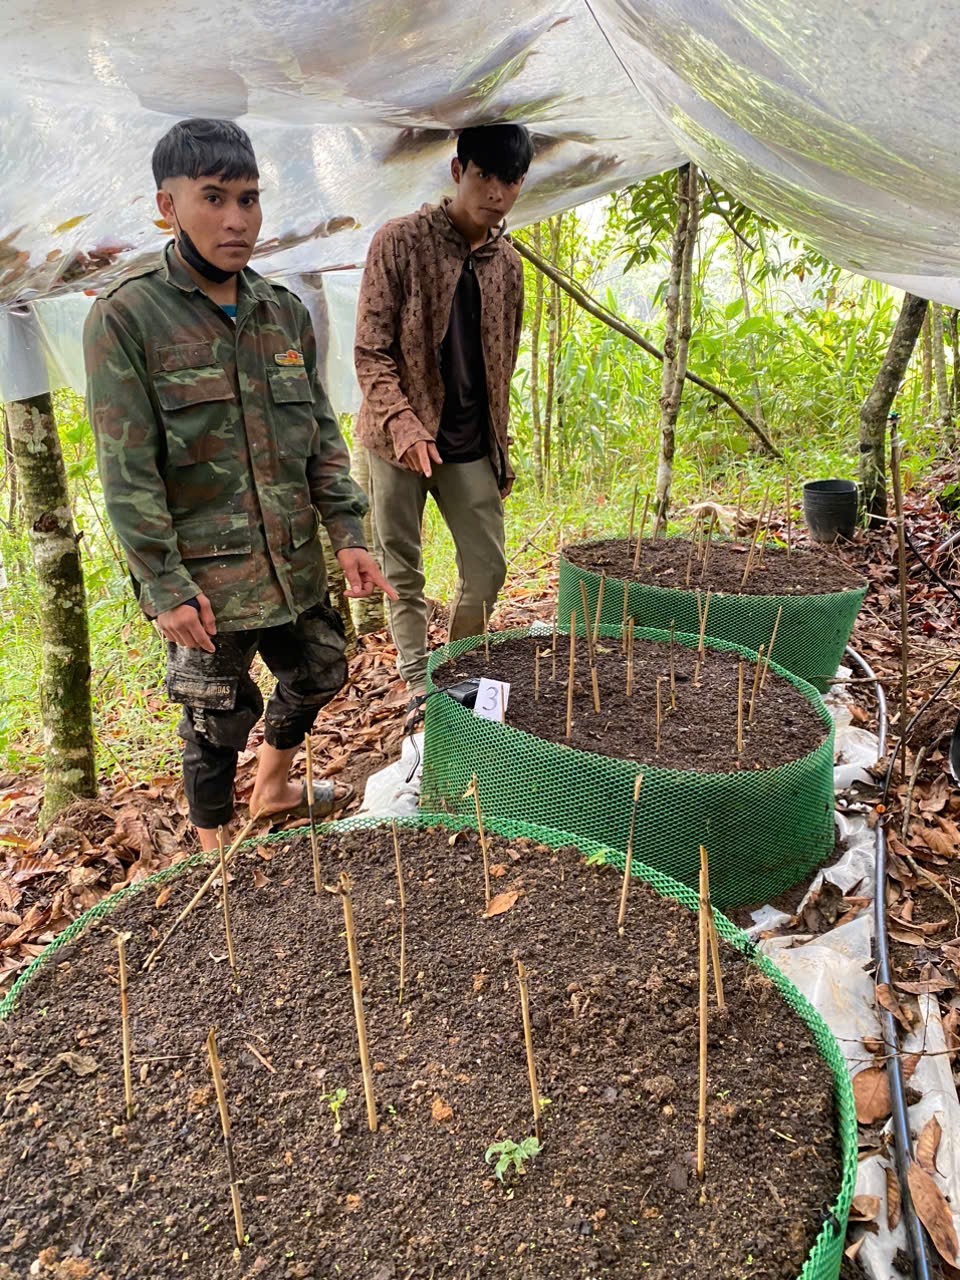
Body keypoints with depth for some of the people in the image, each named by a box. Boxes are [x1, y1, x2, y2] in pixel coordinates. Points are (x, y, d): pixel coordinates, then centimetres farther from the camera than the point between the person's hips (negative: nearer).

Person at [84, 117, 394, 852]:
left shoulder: (286, 313, 6)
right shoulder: (126, 317, -9)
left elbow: (322, 435, 9)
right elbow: (128, 474, -12)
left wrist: (348, 534, 1)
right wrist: (164, 586, -14)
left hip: (294, 564, 6)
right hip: (206, 576, -5)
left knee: (319, 675, 20)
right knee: (218, 719, 7)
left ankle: (274, 790, 47)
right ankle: (216, 853, 32)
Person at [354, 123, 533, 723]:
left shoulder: (507, 262, 9)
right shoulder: (401, 240, -6)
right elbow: (371, 351, -9)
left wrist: (501, 448, 15)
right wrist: (403, 422, -23)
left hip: (469, 445, 4)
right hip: (401, 440, -4)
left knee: (489, 567, 5)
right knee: (403, 572, 3)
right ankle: (419, 685, 16)